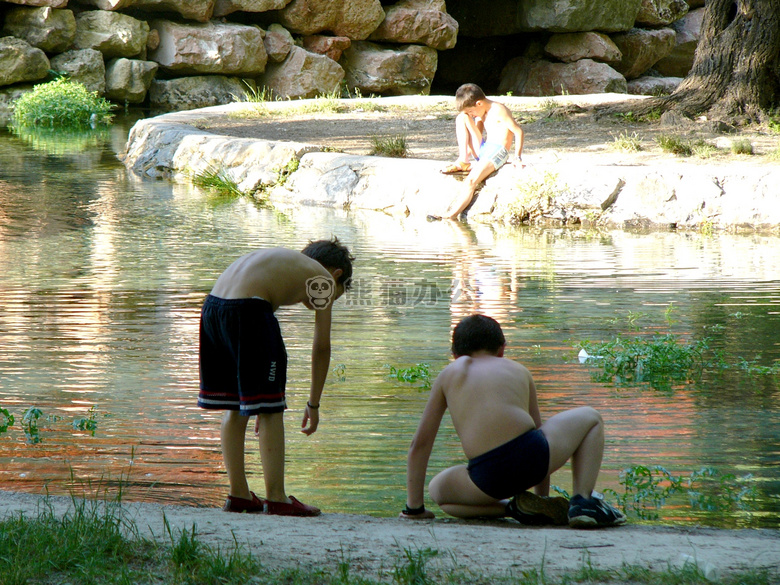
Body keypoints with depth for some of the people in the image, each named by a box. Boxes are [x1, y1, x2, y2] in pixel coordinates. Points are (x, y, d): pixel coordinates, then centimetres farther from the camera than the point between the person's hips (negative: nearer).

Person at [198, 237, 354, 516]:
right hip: (247, 311, -8)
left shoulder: (284, 265, 34)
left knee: (234, 408, 18)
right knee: (270, 410, 2)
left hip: (211, 306, 8)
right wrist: (313, 404, 20)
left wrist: (262, 403, 39)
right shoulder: (324, 278, 14)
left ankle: (239, 494, 24)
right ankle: (276, 498, 3)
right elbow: (321, 348, 12)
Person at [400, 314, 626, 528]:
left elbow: (420, 444, 20)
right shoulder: (519, 371, 25)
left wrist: (414, 507, 29)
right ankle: (582, 501, 8)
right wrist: (543, 496, 46)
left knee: (437, 490, 32)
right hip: (533, 455, 1)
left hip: (487, 478, -1)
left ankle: (514, 507, 7)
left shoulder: (448, 375, 21)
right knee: (590, 418, 30)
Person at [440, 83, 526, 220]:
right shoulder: (482, 113, 15)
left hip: (497, 152, -9)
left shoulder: (498, 110, -12)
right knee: (461, 118, 3)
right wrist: (468, 152, 8)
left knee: (471, 182, -28)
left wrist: (518, 158, -15)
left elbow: (518, 131, -15)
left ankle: (451, 216, -32)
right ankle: (463, 161, -7)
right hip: (481, 150, 9)